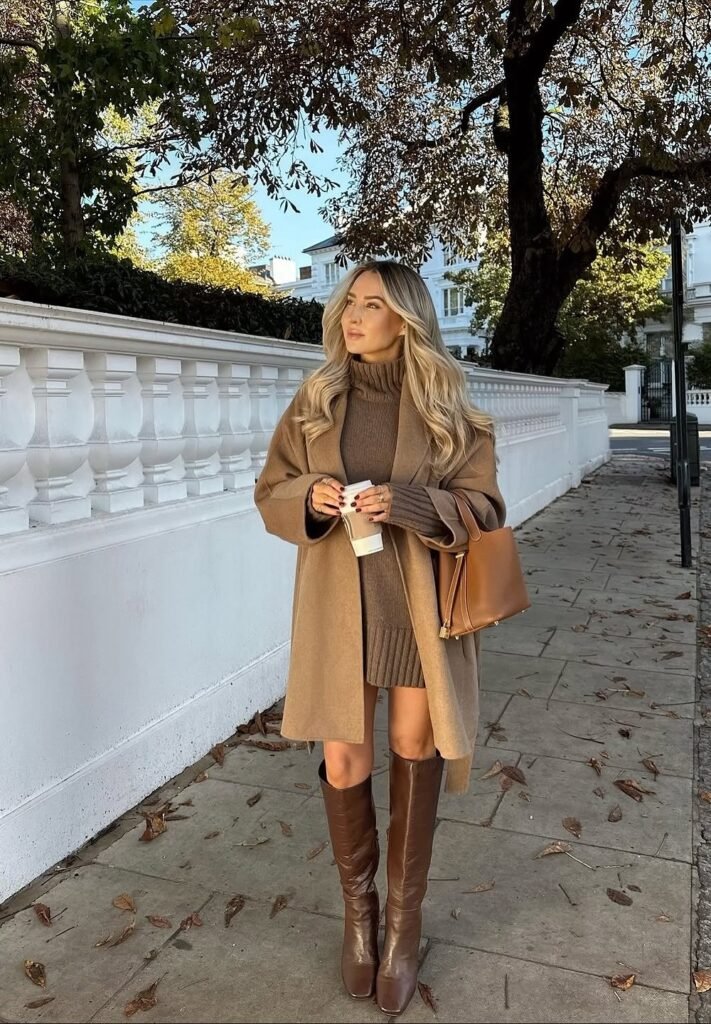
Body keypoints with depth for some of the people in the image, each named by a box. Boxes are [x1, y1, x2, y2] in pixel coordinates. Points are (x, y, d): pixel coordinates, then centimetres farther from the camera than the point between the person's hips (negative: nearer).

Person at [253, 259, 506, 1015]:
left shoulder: (446, 407, -3)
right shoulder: (314, 401, 2)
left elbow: (483, 509, -5)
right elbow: (270, 494, 6)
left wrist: (405, 504, -22)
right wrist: (309, 498, -17)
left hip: (420, 603, -1)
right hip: (339, 604, 1)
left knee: (413, 749, 11)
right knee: (343, 761, 5)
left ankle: (405, 917, 31)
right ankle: (358, 905, 33)